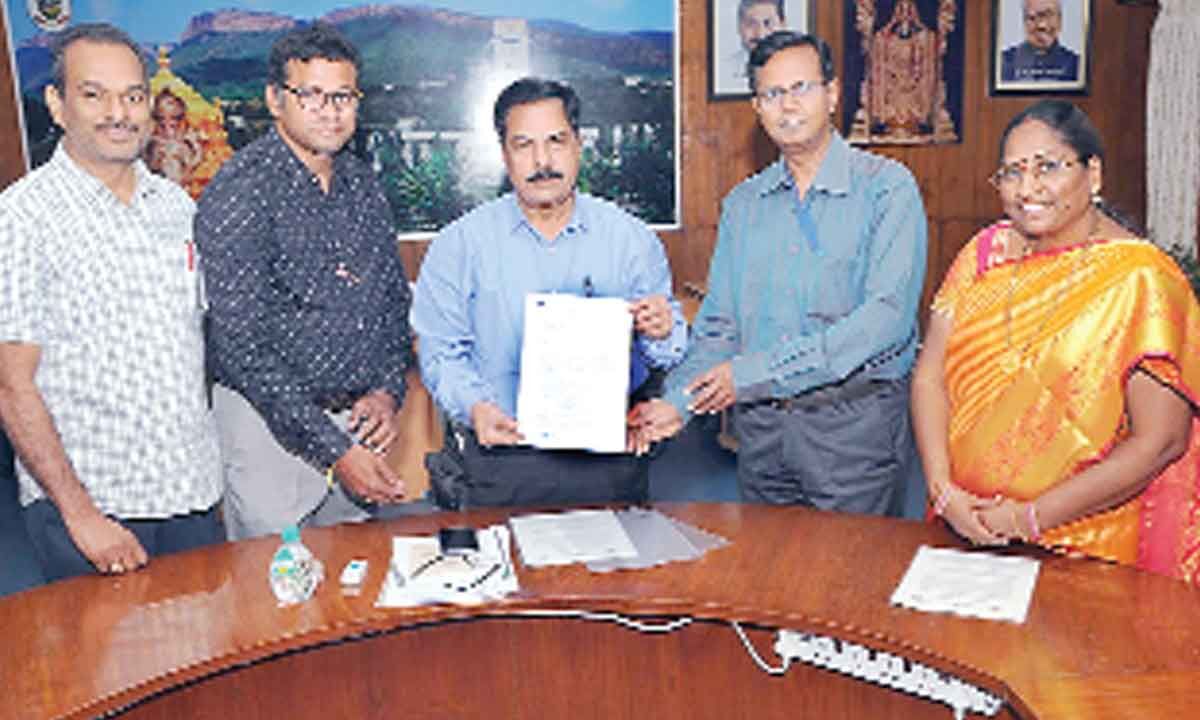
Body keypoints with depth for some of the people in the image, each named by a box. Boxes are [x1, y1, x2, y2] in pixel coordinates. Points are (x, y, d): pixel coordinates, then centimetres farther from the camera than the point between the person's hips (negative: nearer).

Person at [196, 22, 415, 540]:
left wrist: (388, 391, -3)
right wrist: (334, 450, -19)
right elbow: (243, 347, -18)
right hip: (270, 423, -5)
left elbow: (395, 299, 14)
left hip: (358, 420, 6)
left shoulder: (362, 184, 7)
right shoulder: (239, 192, -14)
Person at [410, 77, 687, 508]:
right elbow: (441, 353, 2)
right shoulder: (459, 244, 4)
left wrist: (660, 334, -12)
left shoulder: (631, 238, 7)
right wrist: (473, 407, -15)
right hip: (496, 461, -1)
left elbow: (664, 357, 10)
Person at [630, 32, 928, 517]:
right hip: (761, 427, 5)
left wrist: (756, 373, -19)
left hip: (856, 422, -4)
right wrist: (677, 401, -7)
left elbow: (887, 315, -17)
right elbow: (719, 325, 11)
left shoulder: (887, 187, -6)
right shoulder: (741, 204, 11)